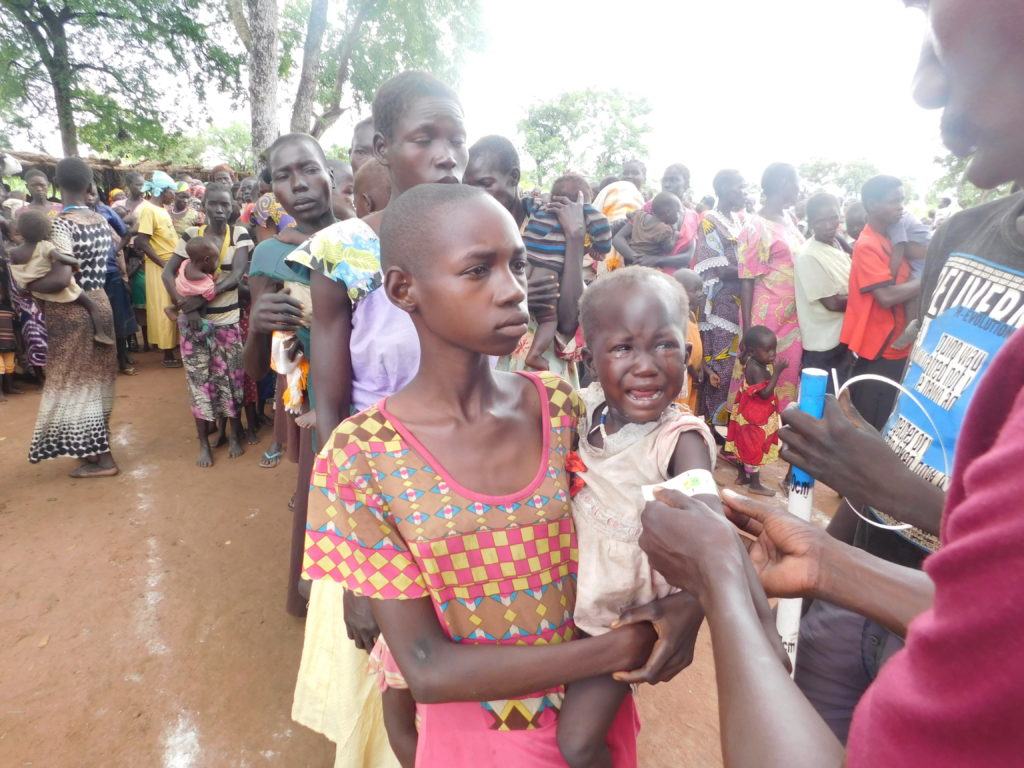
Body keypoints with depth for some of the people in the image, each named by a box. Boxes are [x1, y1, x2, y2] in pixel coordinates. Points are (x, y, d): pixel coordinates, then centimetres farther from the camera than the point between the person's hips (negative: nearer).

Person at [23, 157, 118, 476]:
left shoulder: (61, 224, -19)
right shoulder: (101, 220, 3)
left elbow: (61, 277, -27)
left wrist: (27, 287, -13)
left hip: (70, 311, -7)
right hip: (98, 303, 7)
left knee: (74, 381, 3)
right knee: (93, 378, 18)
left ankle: (101, 459, 9)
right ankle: (96, 446, 31)